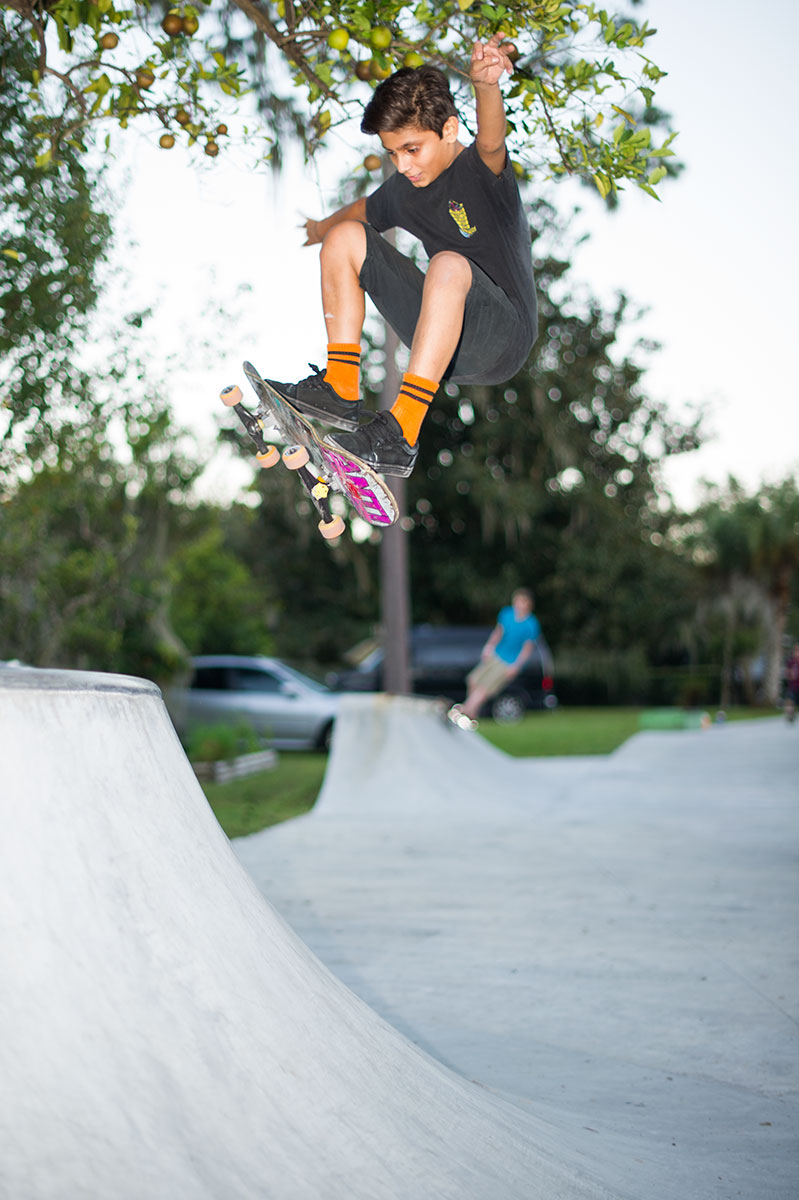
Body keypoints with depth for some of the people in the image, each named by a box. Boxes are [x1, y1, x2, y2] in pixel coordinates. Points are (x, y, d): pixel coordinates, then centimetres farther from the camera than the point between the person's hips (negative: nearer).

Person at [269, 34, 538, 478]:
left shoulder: (480, 171, -12)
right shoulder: (404, 190, 9)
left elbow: (490, 142, -37)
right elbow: (364, 209, 33)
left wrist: (485, 84, -57)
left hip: (502, 340, -7)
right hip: (445, 338, 7)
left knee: (449, 264, -39)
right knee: (347, 237, 2)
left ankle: (400, 434, -43)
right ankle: (341, 391, -5)